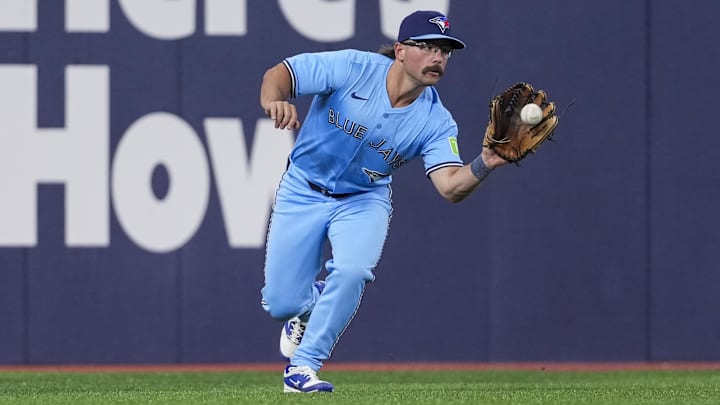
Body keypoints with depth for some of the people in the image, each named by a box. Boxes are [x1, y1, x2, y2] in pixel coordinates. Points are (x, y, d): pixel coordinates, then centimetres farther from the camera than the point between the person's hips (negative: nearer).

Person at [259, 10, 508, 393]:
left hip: (364, 200, 1)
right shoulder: (353, 68, -21)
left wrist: (484, 164, -45)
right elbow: (279, 73, -21)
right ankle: (311, 301, 36)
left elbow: (450, 186, -24)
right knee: (280, 304, -4)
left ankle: (302, 368, -12)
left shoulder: (436, 121, -14)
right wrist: (275, 100, -45)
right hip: (303, 191, -1)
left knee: (352, 270, -29)